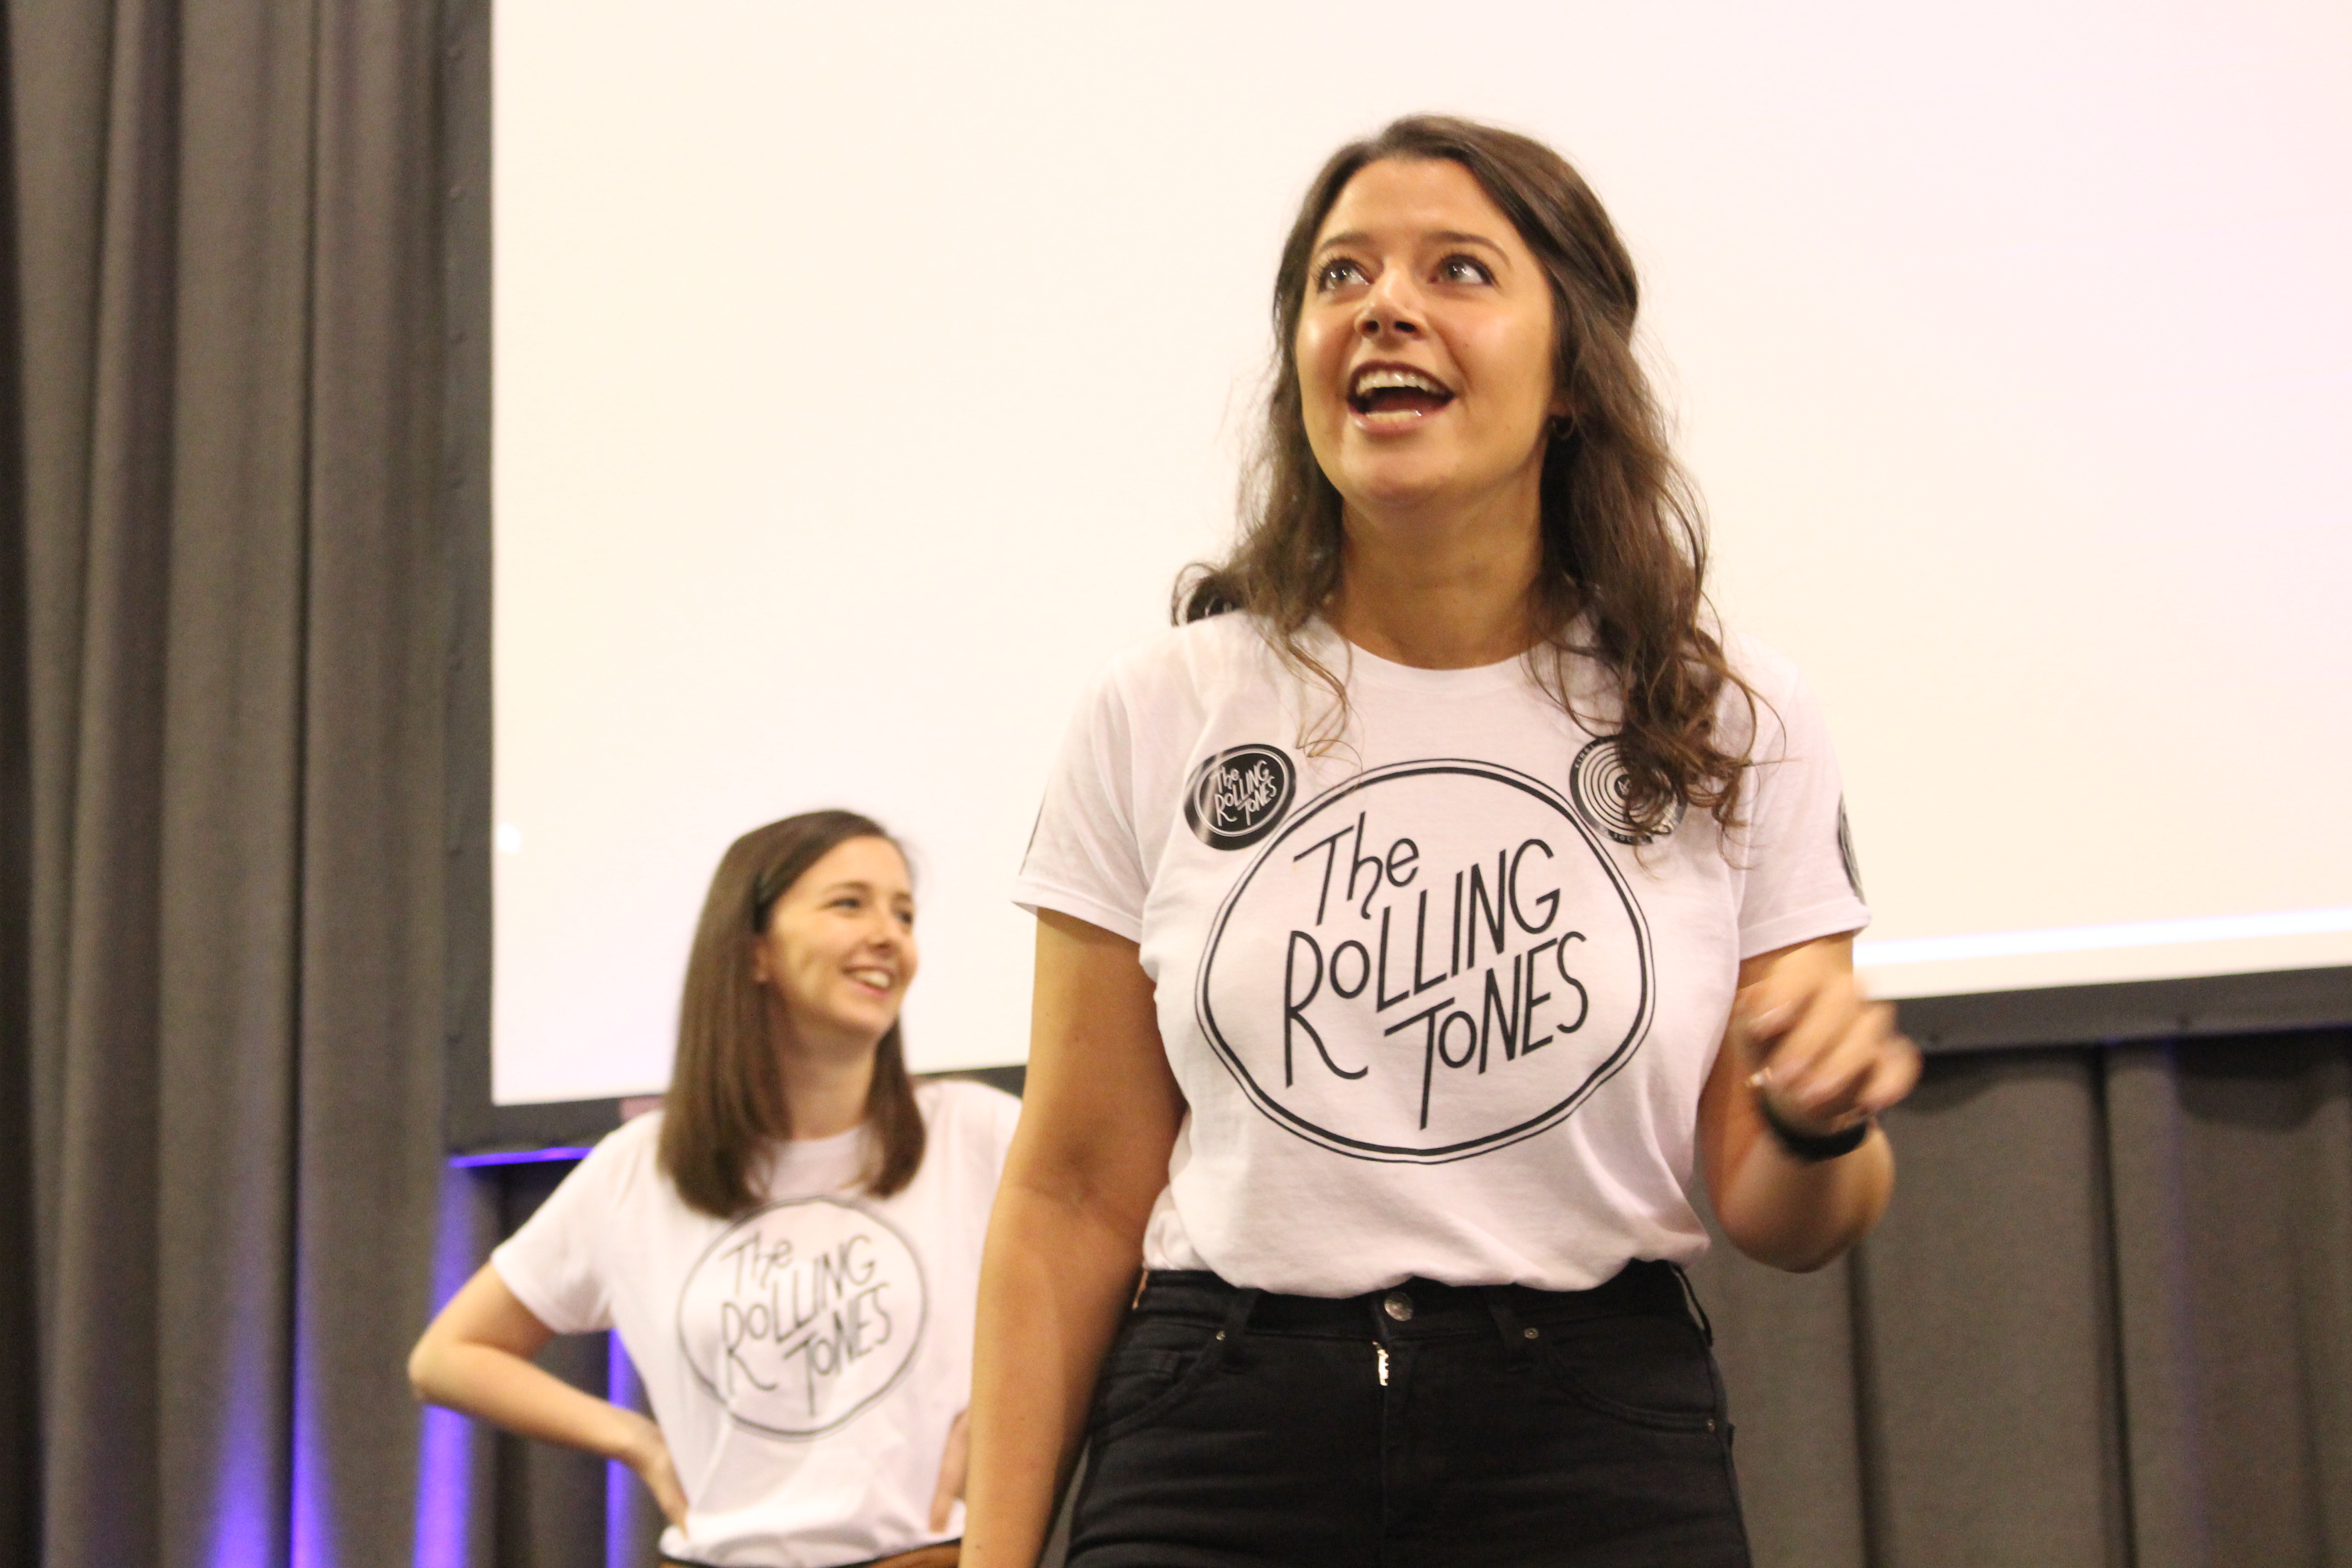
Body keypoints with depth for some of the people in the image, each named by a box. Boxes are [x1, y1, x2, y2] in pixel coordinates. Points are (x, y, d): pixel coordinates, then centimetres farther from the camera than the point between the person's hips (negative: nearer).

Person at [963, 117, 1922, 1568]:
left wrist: (1822, 1127, -17)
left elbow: (1782, 1223, 5)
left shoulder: (1738, 727, 0)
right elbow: (1075, 1193, 2)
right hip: (1219, 1447, 0)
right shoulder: (1162, 719, 0)